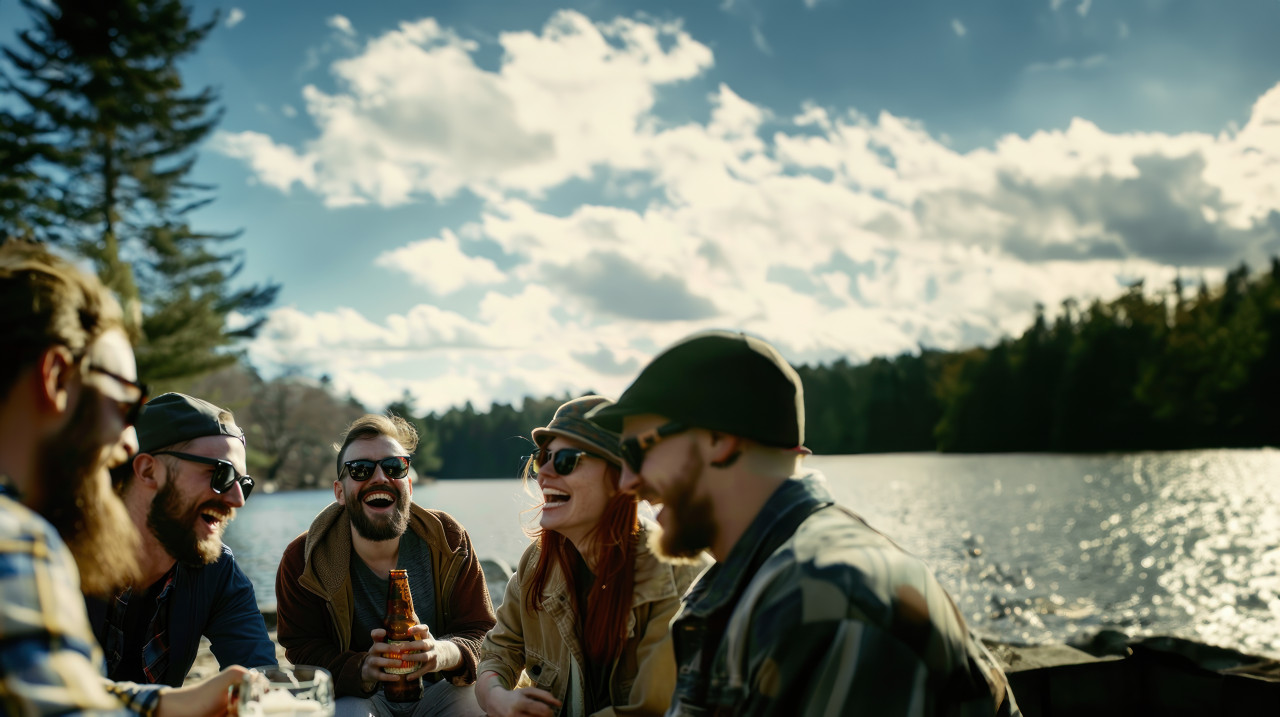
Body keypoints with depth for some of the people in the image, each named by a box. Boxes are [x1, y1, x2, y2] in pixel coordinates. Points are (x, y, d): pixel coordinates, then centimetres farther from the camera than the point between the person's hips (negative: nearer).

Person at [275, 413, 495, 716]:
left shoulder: (448, 540, -8)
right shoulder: (302, 560, -9)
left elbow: (481, 633, -7)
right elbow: (304, 651, -9)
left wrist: (445, 654, -33)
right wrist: (363, 669, -31)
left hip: (439, 689, 1)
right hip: (355, 692, -1)